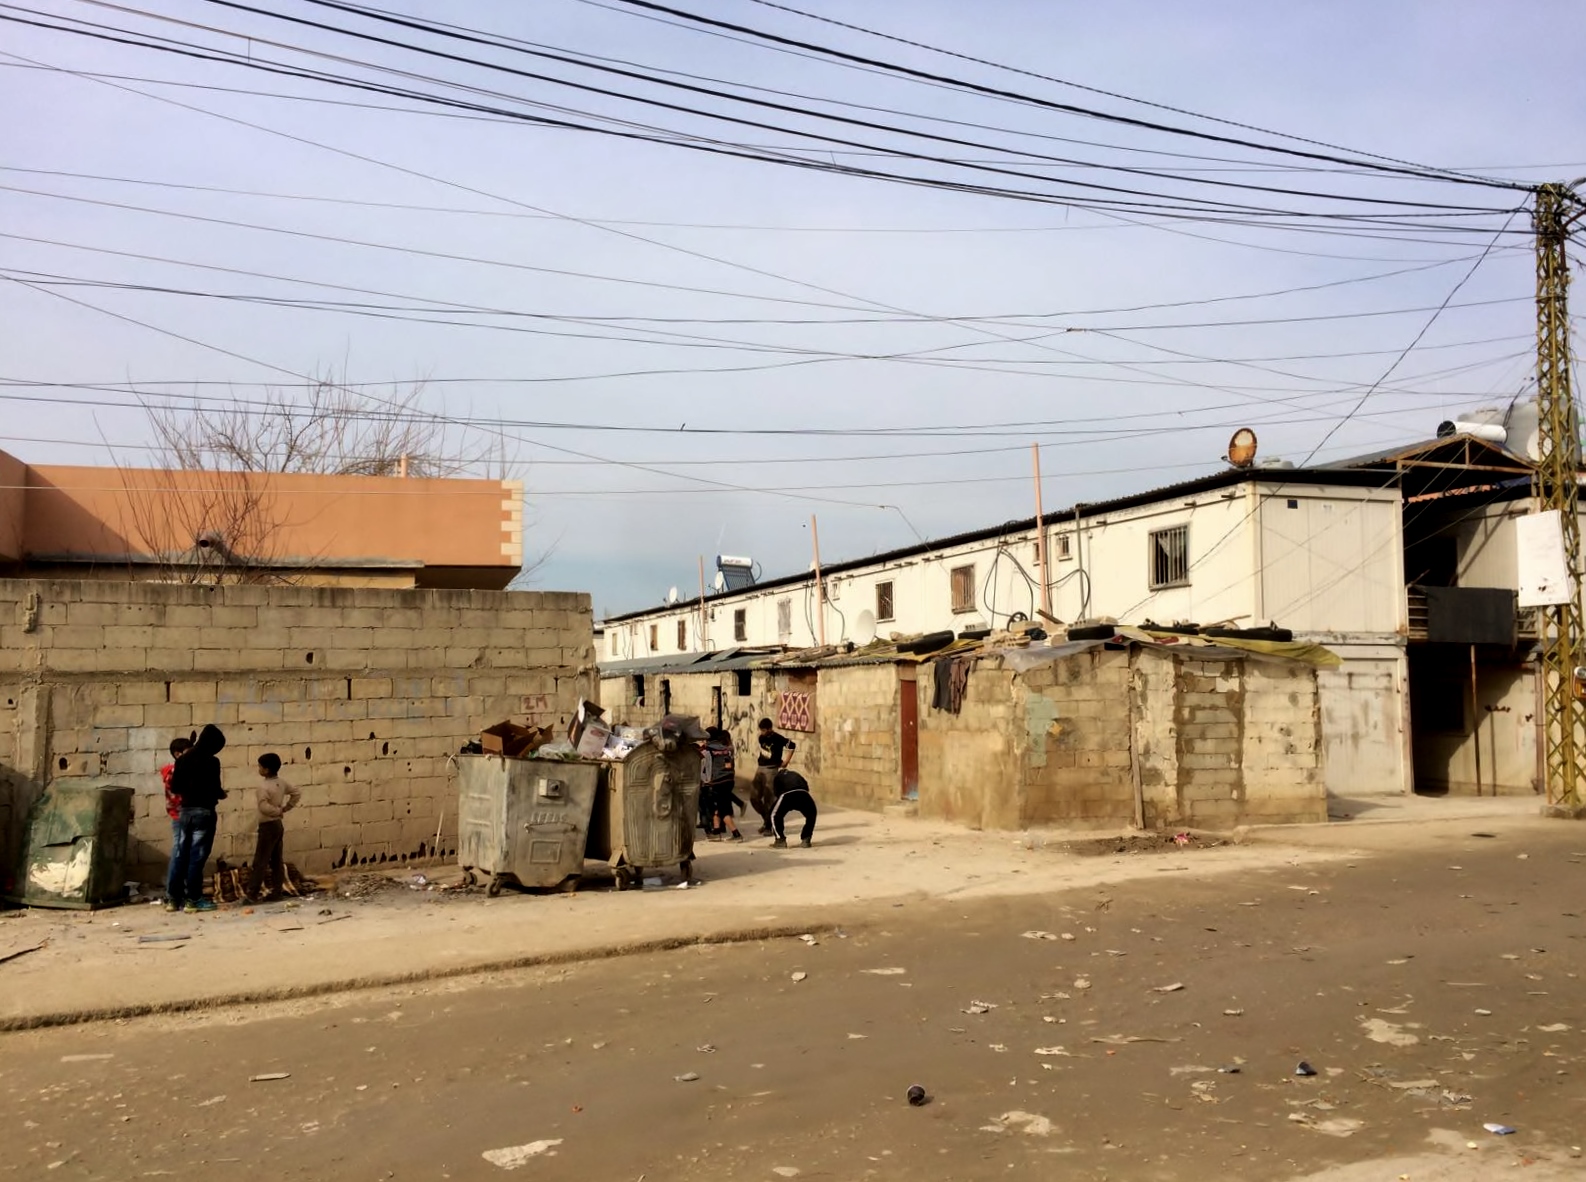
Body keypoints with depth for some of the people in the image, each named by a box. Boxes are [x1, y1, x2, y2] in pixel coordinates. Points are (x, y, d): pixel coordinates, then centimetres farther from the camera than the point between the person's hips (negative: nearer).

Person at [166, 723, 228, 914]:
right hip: (203, 812, -6)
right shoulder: (211, 761, -12)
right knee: (197, 856, -3)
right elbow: (214, 789, -15)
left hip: (185, 811, 6)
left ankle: (173, 898, 12)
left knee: (180, 854, 9)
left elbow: (174, 787, 9)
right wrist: (221, 794, 5)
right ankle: (192, 900, 0)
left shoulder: (182, 758, 8)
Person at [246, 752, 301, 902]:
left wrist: (277, 811, -15)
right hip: (279, 824, 8)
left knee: (260, 861, -5)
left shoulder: (264, 787, -20)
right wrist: (285, 808, 10)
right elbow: (297, 794, 15)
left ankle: (252, 894, -4)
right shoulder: (282, 783, 5)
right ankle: (276, 891, 13)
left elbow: (264, 807, -32)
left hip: (268, 826, -8)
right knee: (277, 859, 11)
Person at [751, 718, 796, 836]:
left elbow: (792, 746, -21)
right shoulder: (761, 738, 8)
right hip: (760, 769, 7)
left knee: (769, 799, -5)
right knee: (754, 797, 5)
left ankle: (768, 826, 5)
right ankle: (766, 818, 24)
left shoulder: (778, 738, -13)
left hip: (772, 770, -7)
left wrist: (786, 762, -16)